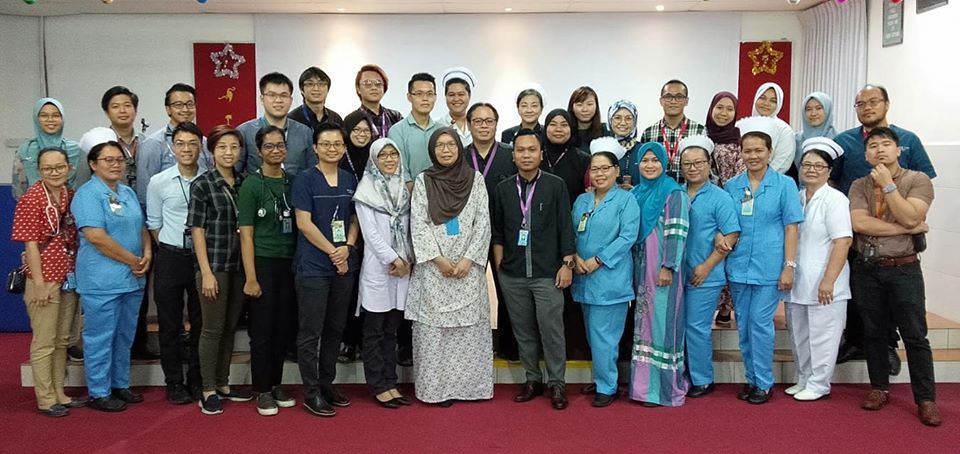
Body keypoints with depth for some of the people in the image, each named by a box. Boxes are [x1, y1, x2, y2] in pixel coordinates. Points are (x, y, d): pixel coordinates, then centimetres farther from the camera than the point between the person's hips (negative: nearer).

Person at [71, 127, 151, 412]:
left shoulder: (128, 193, 14)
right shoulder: (87, 194, -10)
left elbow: (142, 228, 18)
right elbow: (96, 237, -20)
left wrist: (147, 255, -1)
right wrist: (132, 260, -14)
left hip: (133, 279, 8)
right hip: (102, 280, -8)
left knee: (125, 336, 16)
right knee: (100, 338, 1)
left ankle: (120, 385, 28)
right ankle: (99, 393, 12)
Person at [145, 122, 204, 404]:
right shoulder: (159, 182, -2)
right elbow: (153, 223, 7)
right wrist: (169, 250, 4)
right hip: (170, 257, 0)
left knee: (200, 322, 9)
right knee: (170, 324, 6)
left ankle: (197, 381, 23)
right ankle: (174, 384, 18)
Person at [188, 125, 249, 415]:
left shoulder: (243, 183, 9)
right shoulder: (202, 184, -5)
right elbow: (197, 230, -7)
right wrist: (206, 272, -13)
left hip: (239, 266, 5)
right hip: (214, 265, -5)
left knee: (231, 327, 12)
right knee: (213, 329, 1)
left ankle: (223, 384, 24)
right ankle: (208, 391, 12)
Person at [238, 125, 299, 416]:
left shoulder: (292, 182, 8)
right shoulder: (252, 185, -5)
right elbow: (246, 234, -7)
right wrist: (250, 278, -11)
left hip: (289, 263, 4)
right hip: (262, 263, -4)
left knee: (284, 328, 9)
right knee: (262, 330, 2)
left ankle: (276, 385, 24)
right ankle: (262, 391, 14)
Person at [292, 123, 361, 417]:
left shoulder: (350, 181, 11)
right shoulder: (306, 180, -5)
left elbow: (354, 220, 12)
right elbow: (304, 222, -10)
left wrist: (347, 247, -6)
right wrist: (332, 251, -11)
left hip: (345, 266, 5)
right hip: (313, 266, -5)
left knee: (335, 329, 12)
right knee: (311, 332, -1)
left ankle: (327, 383, 25)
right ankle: (312, 393, 7)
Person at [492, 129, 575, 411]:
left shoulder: (556, 185, -1)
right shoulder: (503, 189, 8)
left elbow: (565, 227, -1)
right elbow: (497, 233, 12)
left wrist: (567, 263, -6)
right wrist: (499, 266, 5)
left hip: (547, 273, -3)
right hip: (512, 274, 3)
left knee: (551, 330, -2)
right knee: (523, 331, 10)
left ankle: (557, 383, 11)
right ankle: (532, 379, 23)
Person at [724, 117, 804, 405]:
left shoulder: (784, 184, -2)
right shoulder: (732, 186, 7)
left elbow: (791, 227, -4)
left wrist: (789, 266, -9)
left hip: (769, 267, -4)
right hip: (738, 265, 4)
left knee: (760, 324, -3)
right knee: (743, 325, 9)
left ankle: (764, 383, 12)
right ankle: (751, 378, 23)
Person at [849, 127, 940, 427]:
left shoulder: (918, 180, -1)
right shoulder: (859, 186, 5)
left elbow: (910, 216, -17)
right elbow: (859, 223, -11)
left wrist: (887, 184, -13)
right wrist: (906, 229, -12)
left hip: (904, 269, -2)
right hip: (867, 269, 3)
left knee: (915, 336, 0)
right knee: (874, 333, 11)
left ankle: (925, 399, 9)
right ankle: (879, 388, 24)